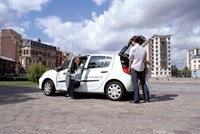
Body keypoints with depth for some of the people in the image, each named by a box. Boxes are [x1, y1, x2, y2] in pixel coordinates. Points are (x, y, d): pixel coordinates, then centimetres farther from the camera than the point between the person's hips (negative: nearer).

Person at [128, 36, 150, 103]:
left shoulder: (133, 48, -5)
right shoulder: (143, 49, 11)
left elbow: (131, 59, -5)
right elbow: (145, 60, 13)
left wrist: (129, 67, 3)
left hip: (134, 68, -5)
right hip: (142, 68, 6)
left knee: (135, 83, -3)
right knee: (143, 83, 12)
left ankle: (136, 99, -2)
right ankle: (147, 98, 15)